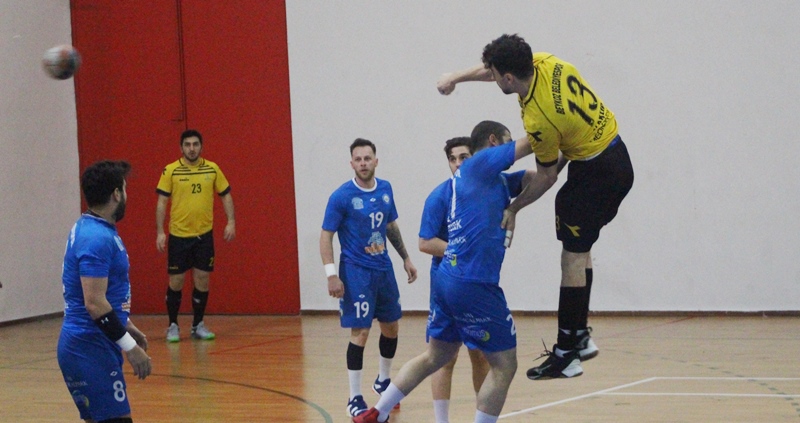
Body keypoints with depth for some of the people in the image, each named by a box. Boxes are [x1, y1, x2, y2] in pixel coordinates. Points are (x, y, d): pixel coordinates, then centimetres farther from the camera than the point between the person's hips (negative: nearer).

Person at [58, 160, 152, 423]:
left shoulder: (91, 229, 12)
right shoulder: (97, 239, -19)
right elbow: (94, 304, -24)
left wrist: (127, 326, 27)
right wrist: (130, 347, -22)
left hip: (92, 345, 10)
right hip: (90, 349, -10)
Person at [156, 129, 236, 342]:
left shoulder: (212, 169, 2)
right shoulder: (170, 171, -5)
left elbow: (226, 195, 9)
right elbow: (161, 202, -3)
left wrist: (231, 222, -3)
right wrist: (160, 232, -8)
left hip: (204, 234, 2)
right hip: (178, 235, -2)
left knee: (202, 280, 4)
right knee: (176, 281, 2)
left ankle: (198, 325, 16)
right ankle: (173, 326, 15)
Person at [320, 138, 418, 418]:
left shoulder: (385, 189, 3)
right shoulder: (341, 196, -13)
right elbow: (326, 236, -11)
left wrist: (405, 258, 18)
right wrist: (331, 274, -19)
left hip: (383, 269, 6)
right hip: (356, 272, -6)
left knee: (391, 327, 15)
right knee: (360, 332, -9)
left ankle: (383, 381, 38)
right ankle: (354, 399, -1)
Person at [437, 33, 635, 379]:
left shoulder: (538, 120, -27)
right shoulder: (545, 64, -6)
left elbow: (546, 176, -13)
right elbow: (495, 69, 16)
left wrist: (513, 209, -1)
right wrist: (458, 77, 18)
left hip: (597, 174, -10)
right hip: (617, 156, 10)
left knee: (573, 255, -7)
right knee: (578, 249, 17)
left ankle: (566, 355, -6)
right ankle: (581, 337, 23)